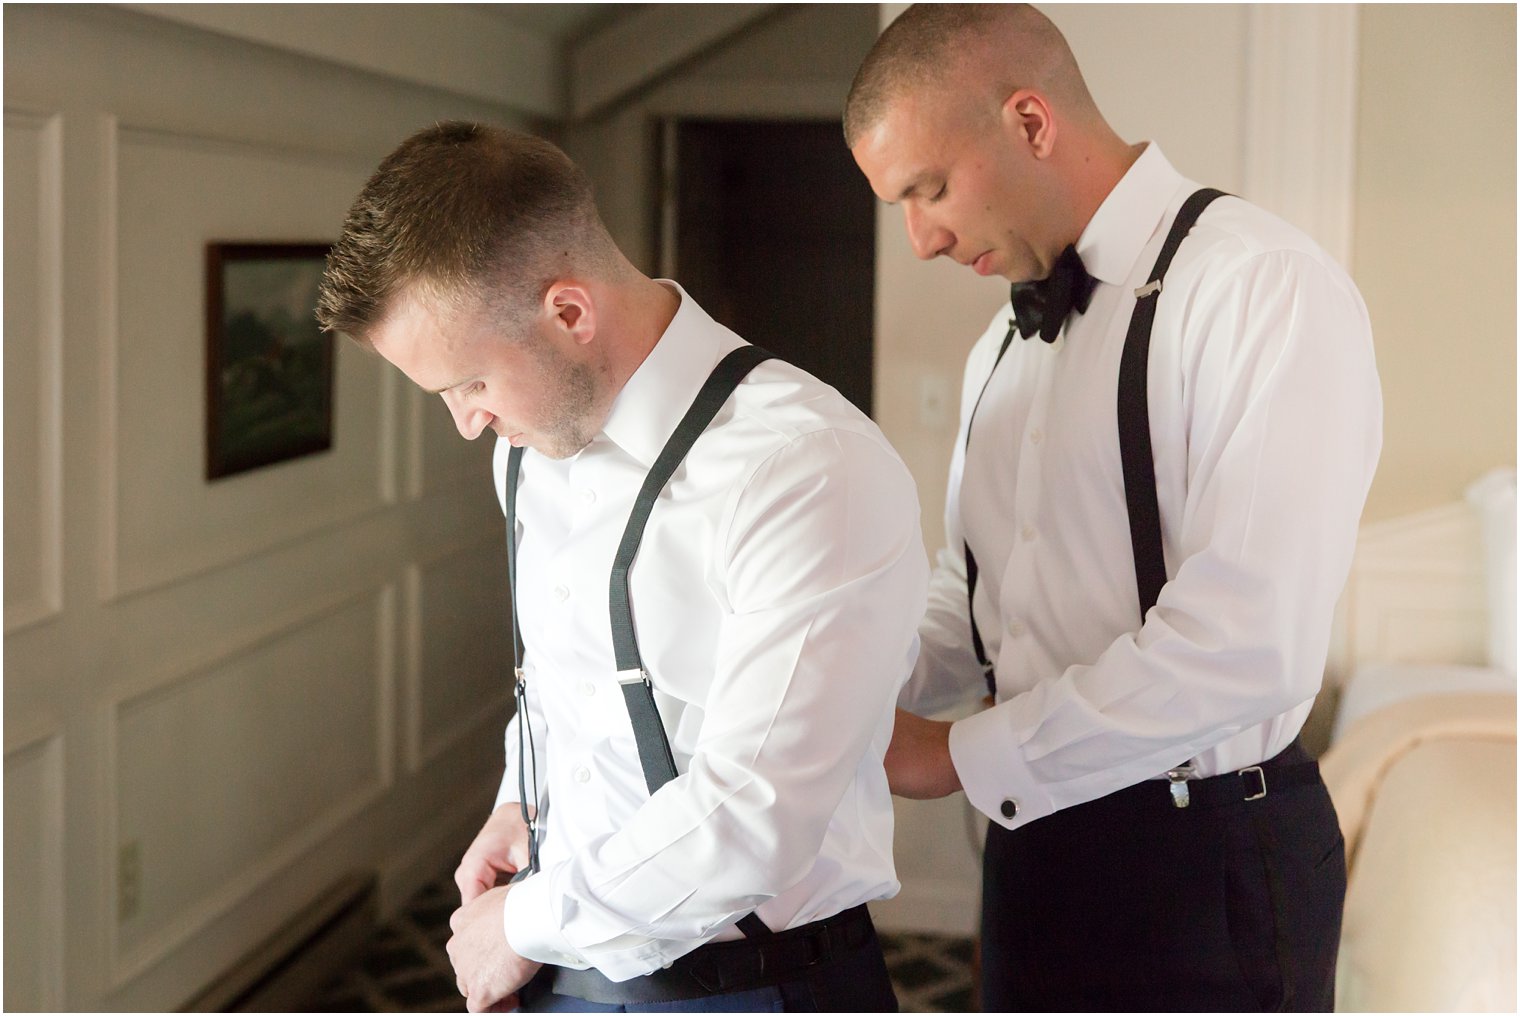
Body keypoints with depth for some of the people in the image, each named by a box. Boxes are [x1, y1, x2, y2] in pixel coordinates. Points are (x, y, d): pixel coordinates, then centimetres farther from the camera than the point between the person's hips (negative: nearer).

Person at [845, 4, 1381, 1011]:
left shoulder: (1265, 288, -15)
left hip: (1206, 861, -7)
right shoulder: (1005, 346, 12)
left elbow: (1246, 644, -23)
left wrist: (963, 755, -16)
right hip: (1036, 841, 7)